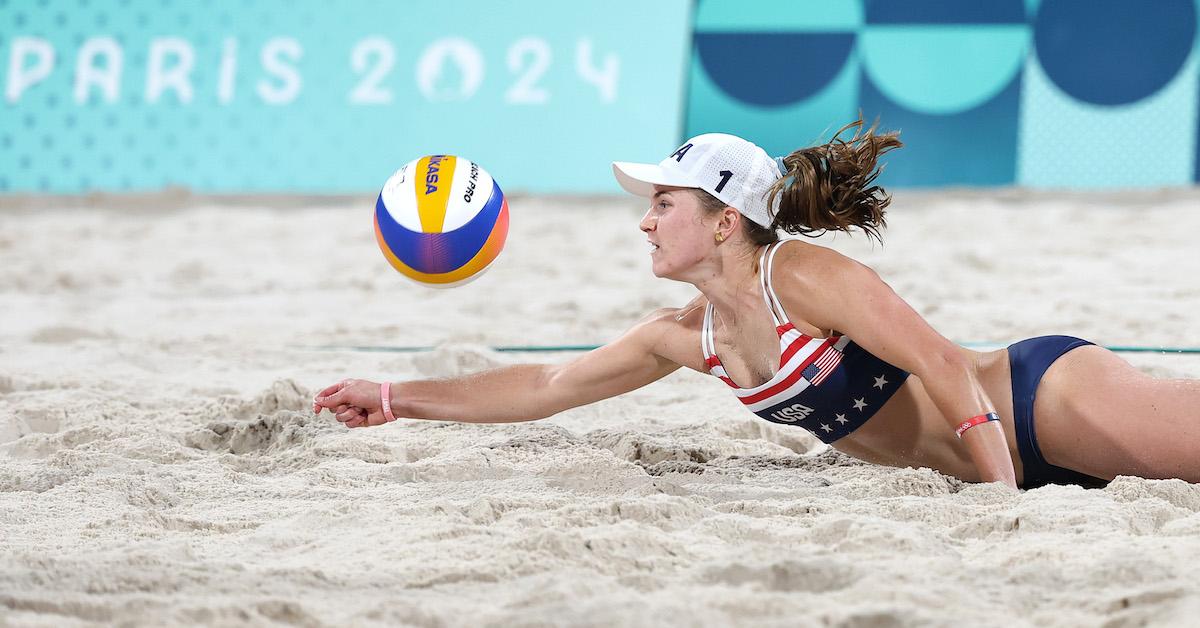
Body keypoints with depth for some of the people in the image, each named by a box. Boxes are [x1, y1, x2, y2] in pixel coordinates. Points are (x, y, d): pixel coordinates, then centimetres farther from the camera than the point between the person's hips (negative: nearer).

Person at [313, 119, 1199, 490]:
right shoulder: (687, 335, 10)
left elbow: (941, 363, -21)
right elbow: (545, 387, 17)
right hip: (1014, 463, 7)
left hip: (1042, 395, -7)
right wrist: (395, 399, 14)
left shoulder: (805, 277, -17)